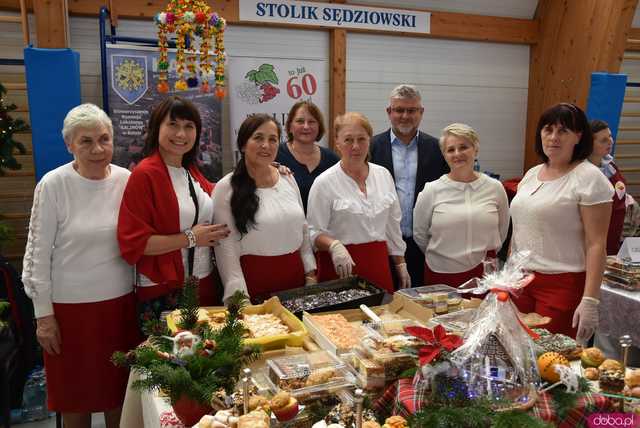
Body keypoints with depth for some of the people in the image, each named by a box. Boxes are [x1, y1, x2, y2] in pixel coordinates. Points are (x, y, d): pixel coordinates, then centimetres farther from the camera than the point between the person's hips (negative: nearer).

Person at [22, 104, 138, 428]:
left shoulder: (127, 180, -3)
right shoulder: (53, 185, -11)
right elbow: (38, 253, -6)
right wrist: (43, 314, -5)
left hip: (120, 301, 3)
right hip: (70, 305, -2)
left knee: (118, 388, 15)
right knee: (75, 392, 13)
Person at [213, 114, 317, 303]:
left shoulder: (287, 179, 6)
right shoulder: (226, 188, -9)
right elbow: (226, 248, -11)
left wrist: (310, 273, 8)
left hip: (295, 275, 5)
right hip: (254, 281, -4)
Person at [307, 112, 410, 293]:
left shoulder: (383, 174, 7)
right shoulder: (324, 182, -8)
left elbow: (392, 224, 14)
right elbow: (314, 231, -9)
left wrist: (400, 265, 15)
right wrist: (334, 245, -27)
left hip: (379, 263, 4)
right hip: (342, 266, -4)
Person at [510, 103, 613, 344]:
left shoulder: (589, 178, -9)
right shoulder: (532, 174, 10)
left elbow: (596, 244, -13)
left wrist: (590, 301, -18)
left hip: (563, 285, -6)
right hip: (521, 280, 6)